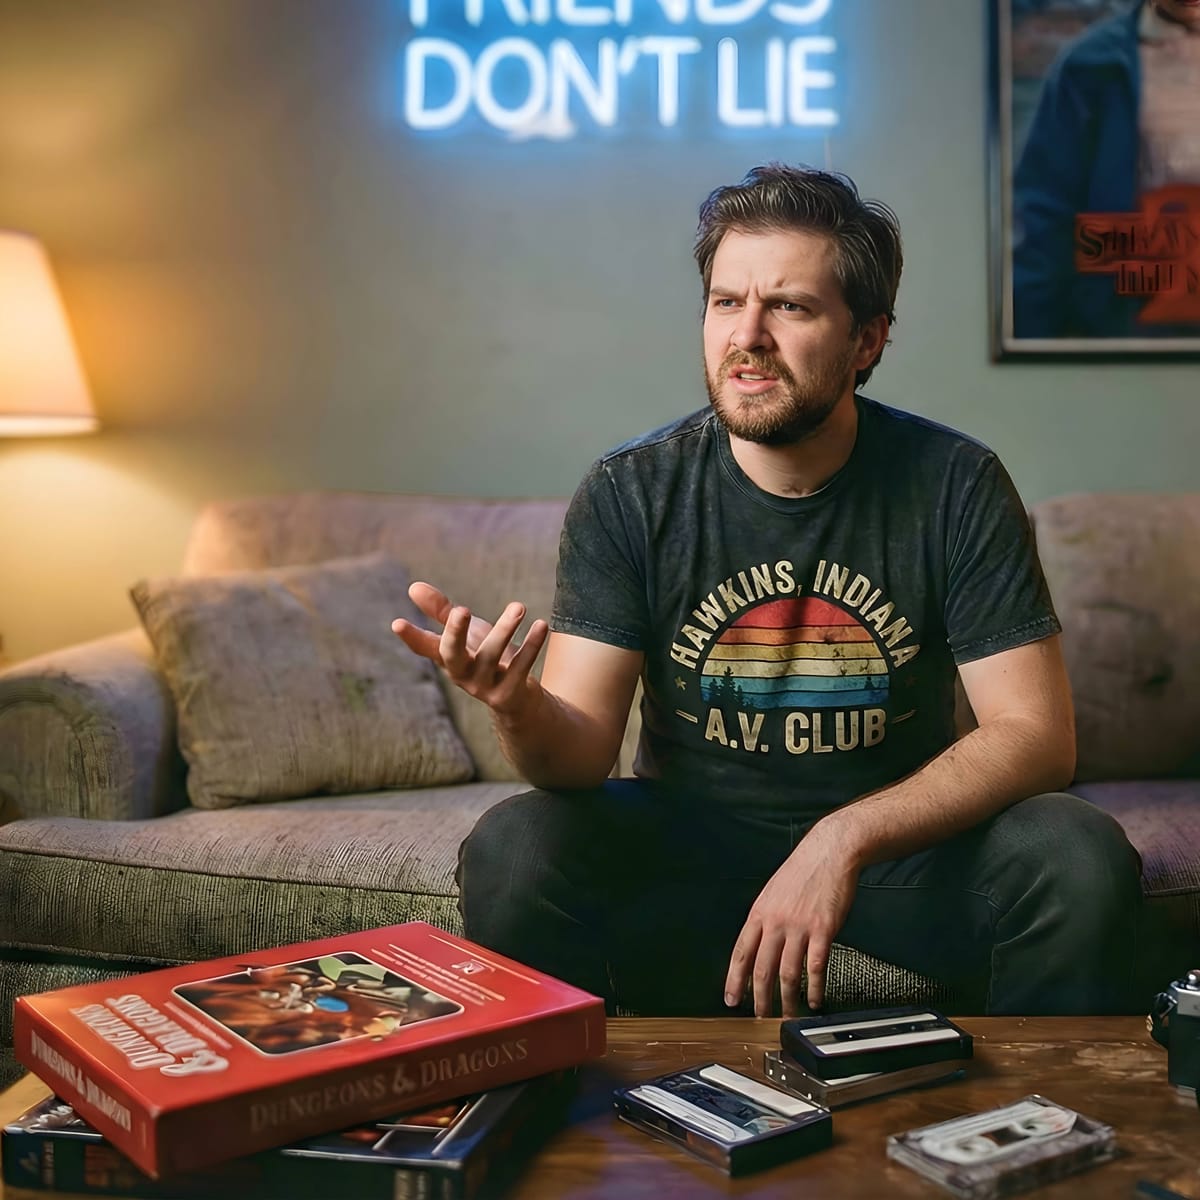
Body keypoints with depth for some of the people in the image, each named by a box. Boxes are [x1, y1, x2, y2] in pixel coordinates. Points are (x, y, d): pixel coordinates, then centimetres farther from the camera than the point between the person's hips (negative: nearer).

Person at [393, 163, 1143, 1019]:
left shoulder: (955, 486, -10)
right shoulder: (629, 495, -8)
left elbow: (1035, 735, -13)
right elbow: (583, 750, -12)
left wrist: (843, 839, -27)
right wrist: (518, 707, -38)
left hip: (901, 831, 0)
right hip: (689, 834, 0)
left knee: (1082, 856, -27)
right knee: (513, 845, -27)